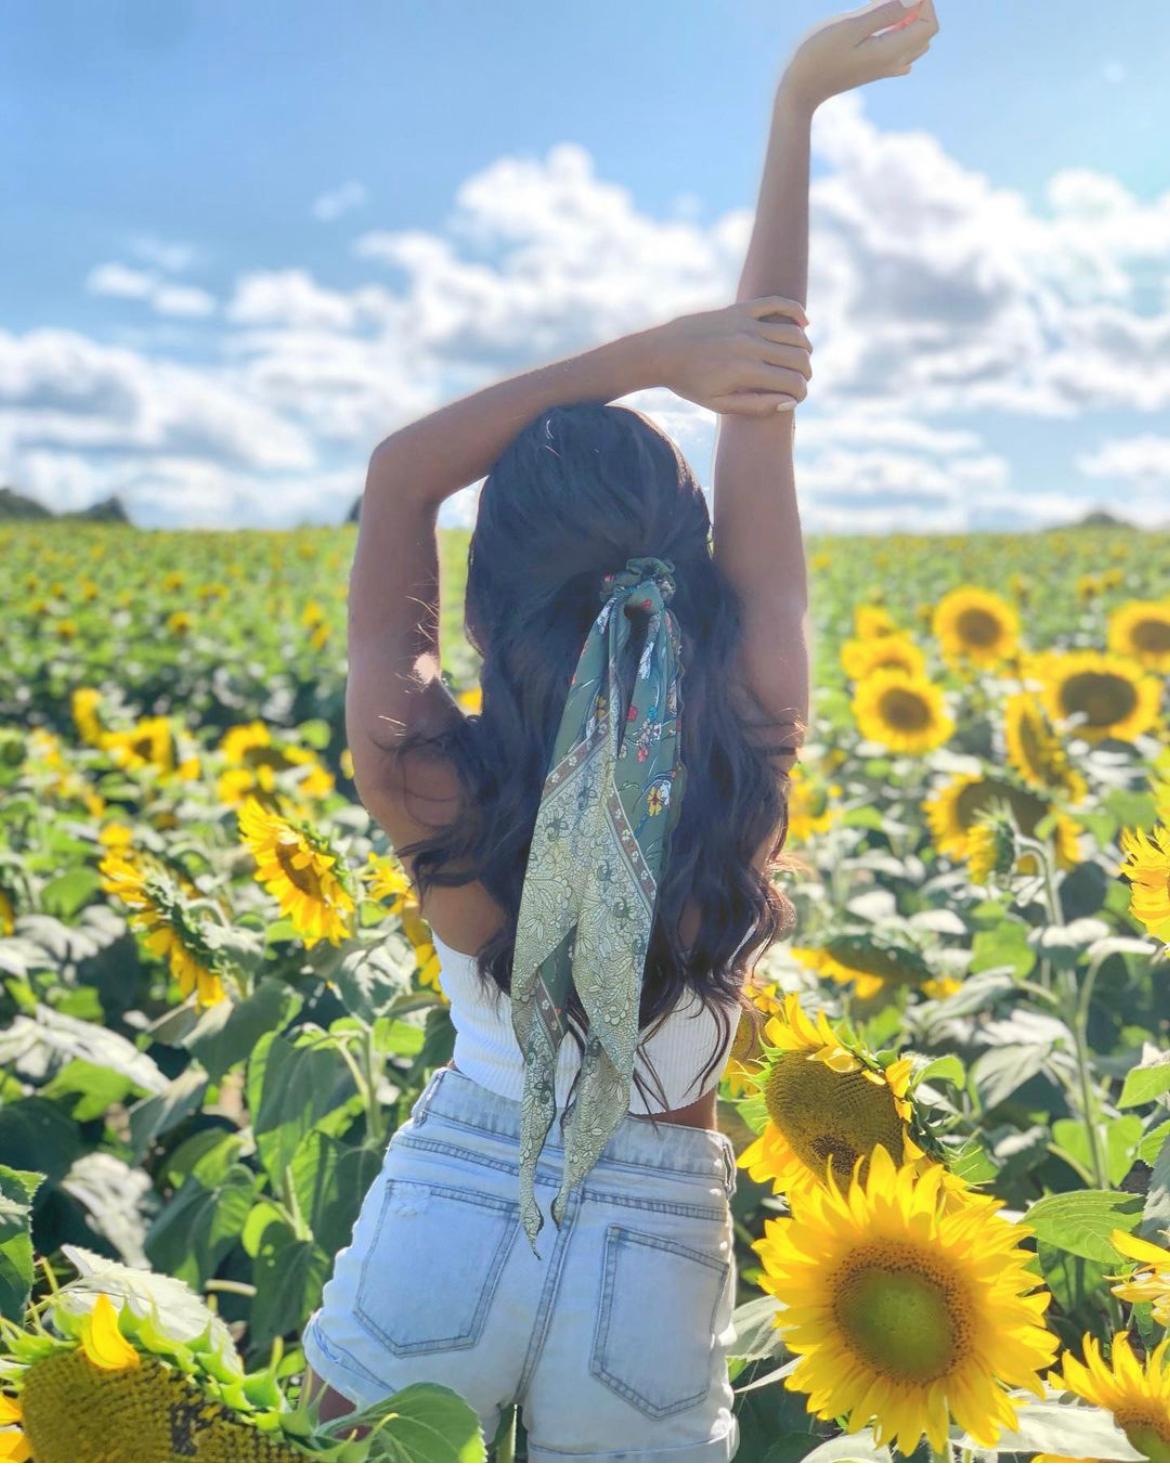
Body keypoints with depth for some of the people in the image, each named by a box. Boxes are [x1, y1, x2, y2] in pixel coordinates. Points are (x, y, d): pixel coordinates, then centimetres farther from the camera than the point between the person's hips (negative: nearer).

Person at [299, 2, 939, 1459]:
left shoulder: (427, 786, -21)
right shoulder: (752, 749, -19)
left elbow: (399, 473, -10)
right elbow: (764, 421, -12)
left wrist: (651, 349, -14)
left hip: (443, 1213, -1)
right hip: (655, 1261, 2)